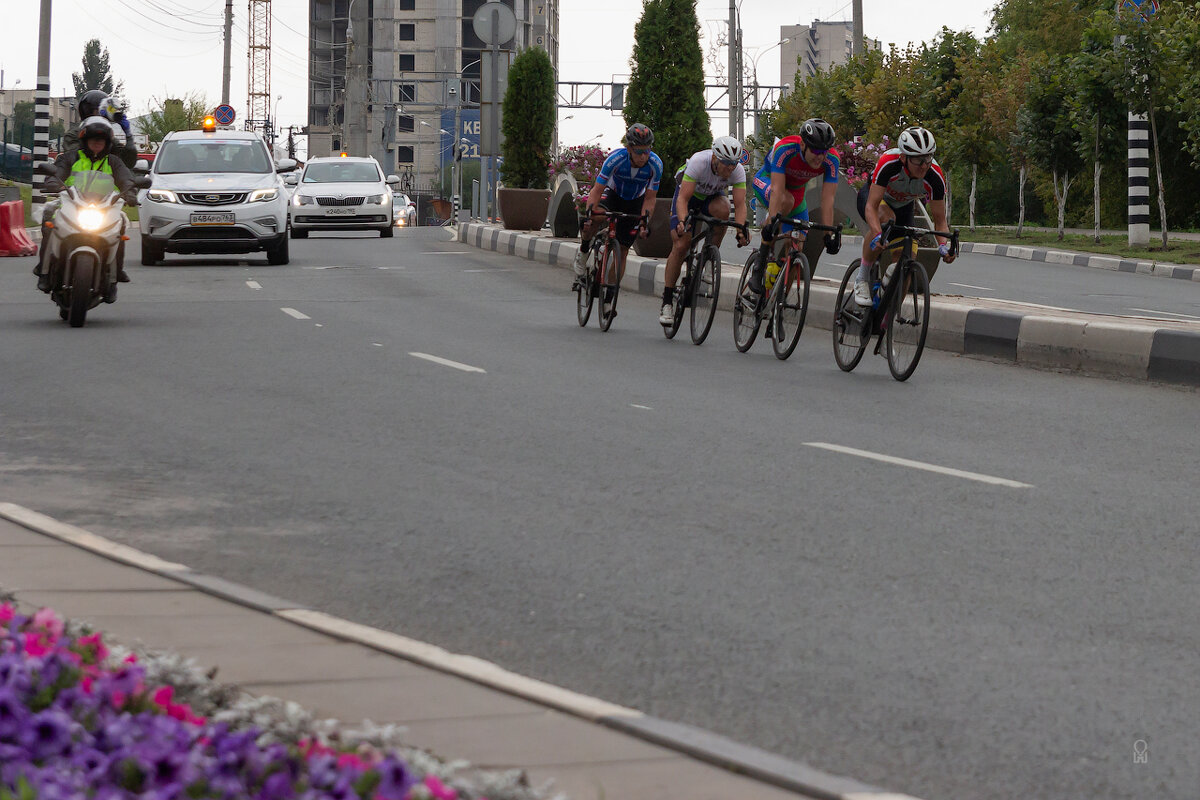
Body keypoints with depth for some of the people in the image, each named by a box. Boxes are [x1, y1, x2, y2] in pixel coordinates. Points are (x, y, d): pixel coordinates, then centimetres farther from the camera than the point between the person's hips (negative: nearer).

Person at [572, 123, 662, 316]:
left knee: (622, 251, -4)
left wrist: (645, 221, -32)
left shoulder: (655, 164, -28)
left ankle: (608, 299, 6)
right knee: (597, 217, -37)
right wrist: (588, 214, -43)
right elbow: (597, 190, -31)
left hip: (635, 202, 2)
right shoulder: (616, 158, -33)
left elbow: (649, 198, -19)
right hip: (613, 194, -2)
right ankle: (583, 251, -10)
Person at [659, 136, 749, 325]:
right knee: (680, 246, -14)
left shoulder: (738, 170, -28)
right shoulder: (699, 162, -37)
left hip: (712, 196, 2)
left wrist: (741, 230, -49)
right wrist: (682, 222, -57)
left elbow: (740, 204, -32)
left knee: (722, 209, -34)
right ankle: (667, 300, -2)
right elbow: (683, 199, -40)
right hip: (688, 193, -2)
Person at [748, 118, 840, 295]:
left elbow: (827, 200, -29)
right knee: (785, 201, -39)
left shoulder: (832, 160, -28)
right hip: (766, 181, -5)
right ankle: (759, 266, -30)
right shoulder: (785, 149, -38)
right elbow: (777, 190, -43)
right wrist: (772, 222, -53)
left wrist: (828, 234, -37)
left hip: (796, 190, 5)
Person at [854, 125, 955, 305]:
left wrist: (943, 245, -41)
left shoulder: (935, 177, -31)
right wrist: (878, 235, -60)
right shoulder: (888, 163, -40)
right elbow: (871, 206, -43)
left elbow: (939, 220, -22)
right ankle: (862, 278, -24)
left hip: (902, 206, 4)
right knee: (885, 218, -39)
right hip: (871, 196, -4)